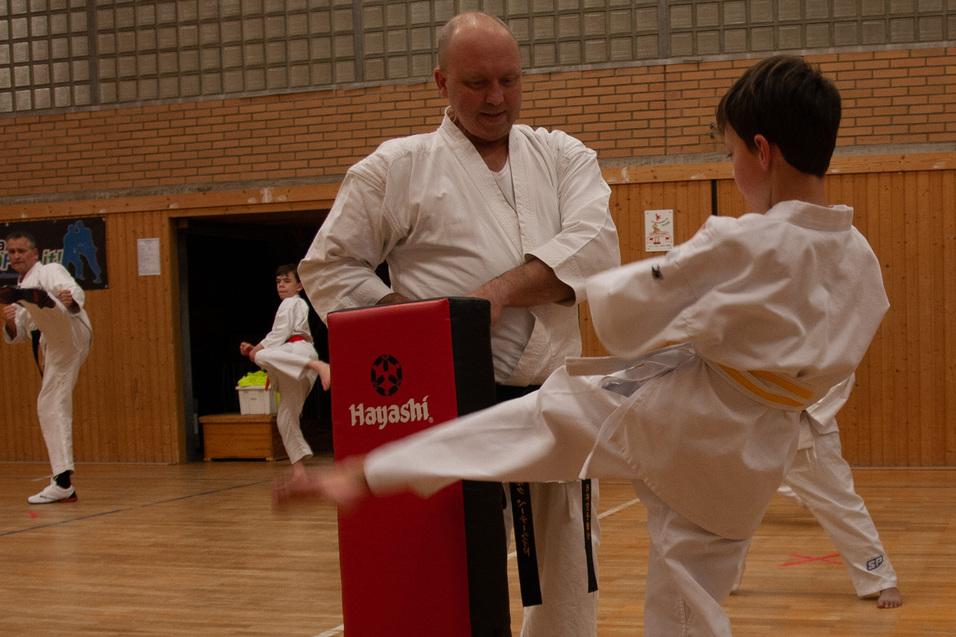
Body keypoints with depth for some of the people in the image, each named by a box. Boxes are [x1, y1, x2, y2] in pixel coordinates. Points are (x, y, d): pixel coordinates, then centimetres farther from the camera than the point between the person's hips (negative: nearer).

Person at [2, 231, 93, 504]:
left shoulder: (50, 271, 8)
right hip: (57, 351, 8)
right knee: (50, 407, 6)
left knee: (37, 299, -32)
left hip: (70, 333, -8)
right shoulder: (22, 291, 30)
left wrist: (70, 299, -37)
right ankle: (63, 483, 9)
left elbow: (76, 293, -12)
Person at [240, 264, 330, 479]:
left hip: (299, 351, -9)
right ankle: (299, 471, 4)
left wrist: (257, 350, 2)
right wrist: (255, 348, 23)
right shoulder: (295, 305, 35)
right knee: (285, 419, 6)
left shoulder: (291, 303, 7)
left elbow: (280, 335, -6)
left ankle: (318, 365, -56)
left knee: (263, 357, -40)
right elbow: (280, 340, 35)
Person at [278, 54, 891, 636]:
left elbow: (624, 319, -13)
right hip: (751, 462, 6)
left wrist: (601, 287, 9)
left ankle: (368, 475, 9)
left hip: (665, 417, -6)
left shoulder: (740, 243, -18)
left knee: (538, 418, 9)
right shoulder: (862, 261, 2)